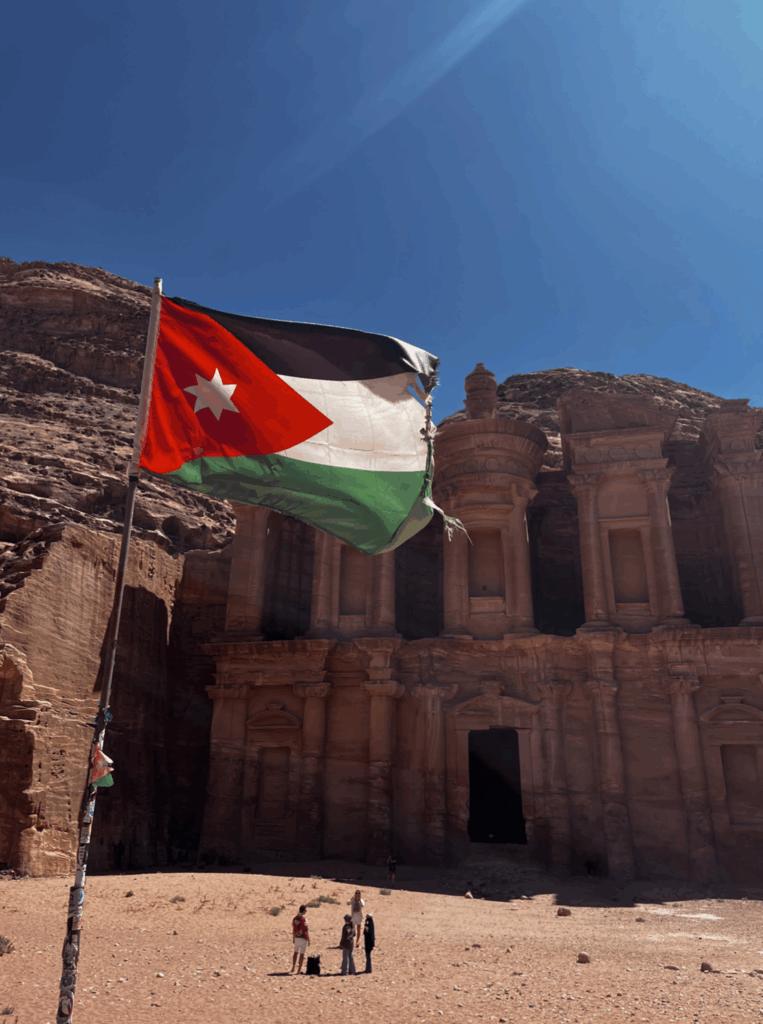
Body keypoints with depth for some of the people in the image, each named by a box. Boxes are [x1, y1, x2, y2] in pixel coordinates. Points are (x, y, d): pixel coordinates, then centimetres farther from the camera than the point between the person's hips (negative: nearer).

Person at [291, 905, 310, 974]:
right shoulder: (304, 919, -19)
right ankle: (299, 970, 6)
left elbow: (293, 929, 11)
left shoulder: (295, 918, 2)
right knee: (302, 954, 2)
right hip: (303, 939, -7)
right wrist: (308, 940, -9)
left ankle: (293, 967, 26)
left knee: (296, 952, 21)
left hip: (296, 938, 7)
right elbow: (306, 931, -18)